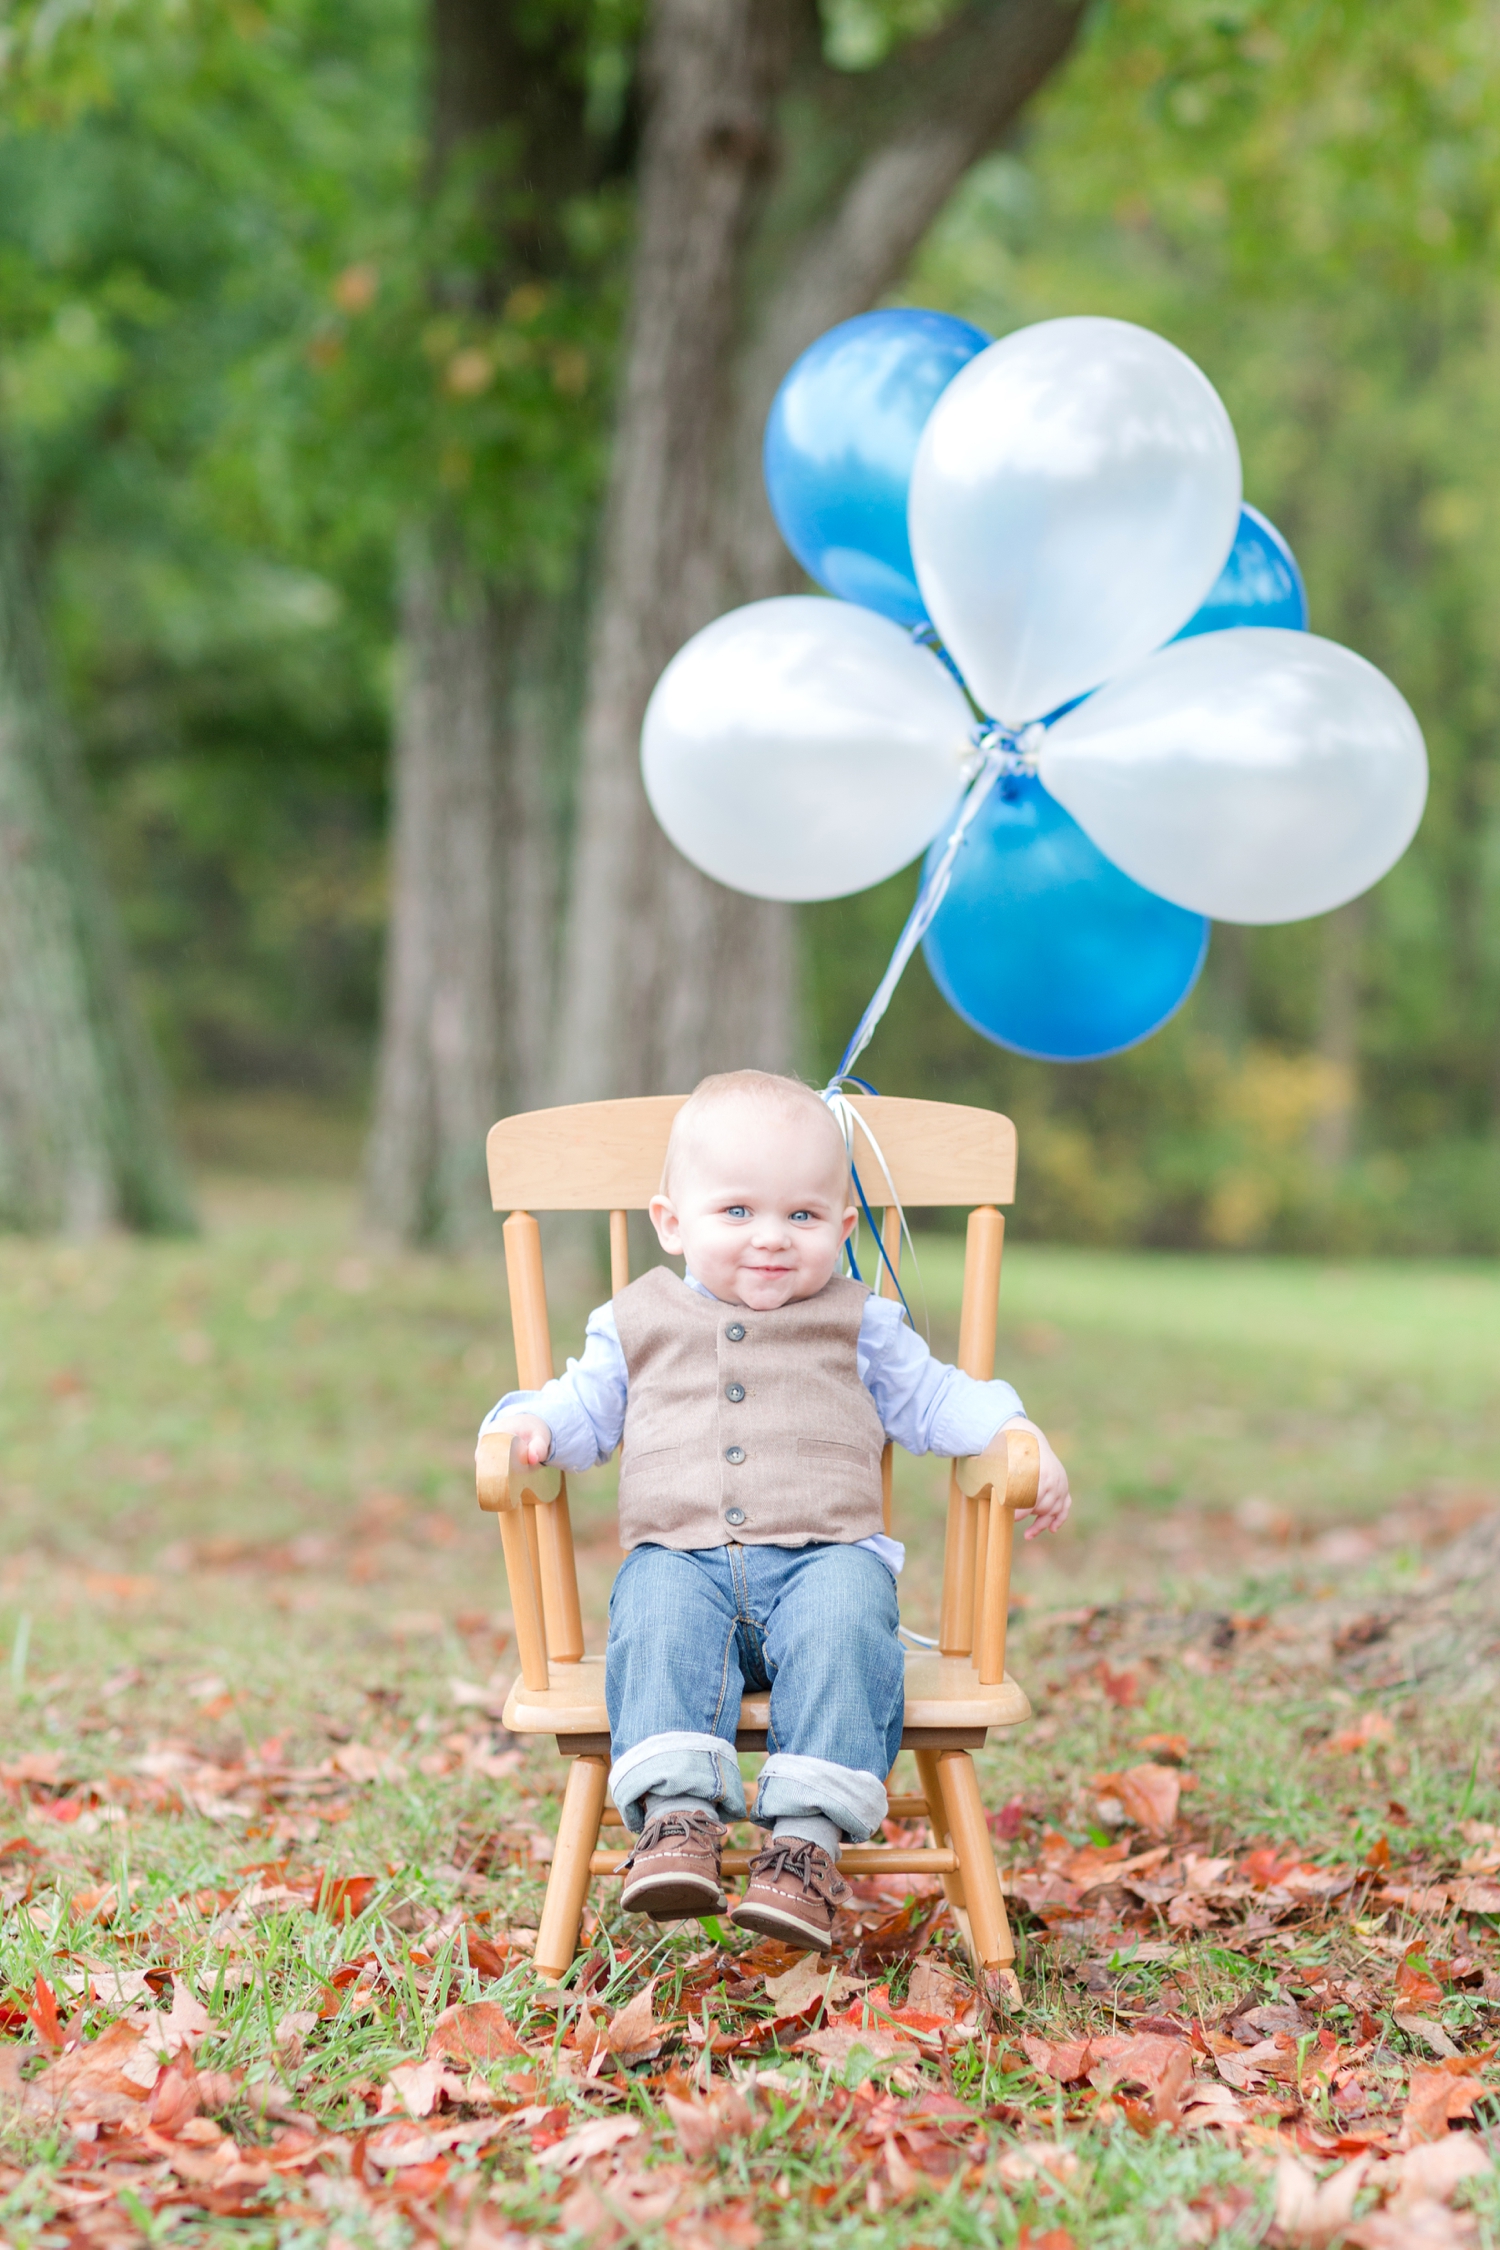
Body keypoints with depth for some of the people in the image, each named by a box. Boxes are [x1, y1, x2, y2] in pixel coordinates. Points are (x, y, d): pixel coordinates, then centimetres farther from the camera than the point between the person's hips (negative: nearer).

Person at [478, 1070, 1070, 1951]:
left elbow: (933, 1399, 19)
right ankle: (678, 1813, -41)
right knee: (657, 1623, -33)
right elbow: (587, 1405, 22)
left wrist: (1020, 1440, 3)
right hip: (681, 1557, 1)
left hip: (826, 1556, -1)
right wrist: (531, 1423, -1)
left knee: (843, 1625, -33)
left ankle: (807, 1837, -39)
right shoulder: (639, 1324, 18)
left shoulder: (860, 1326, 16)